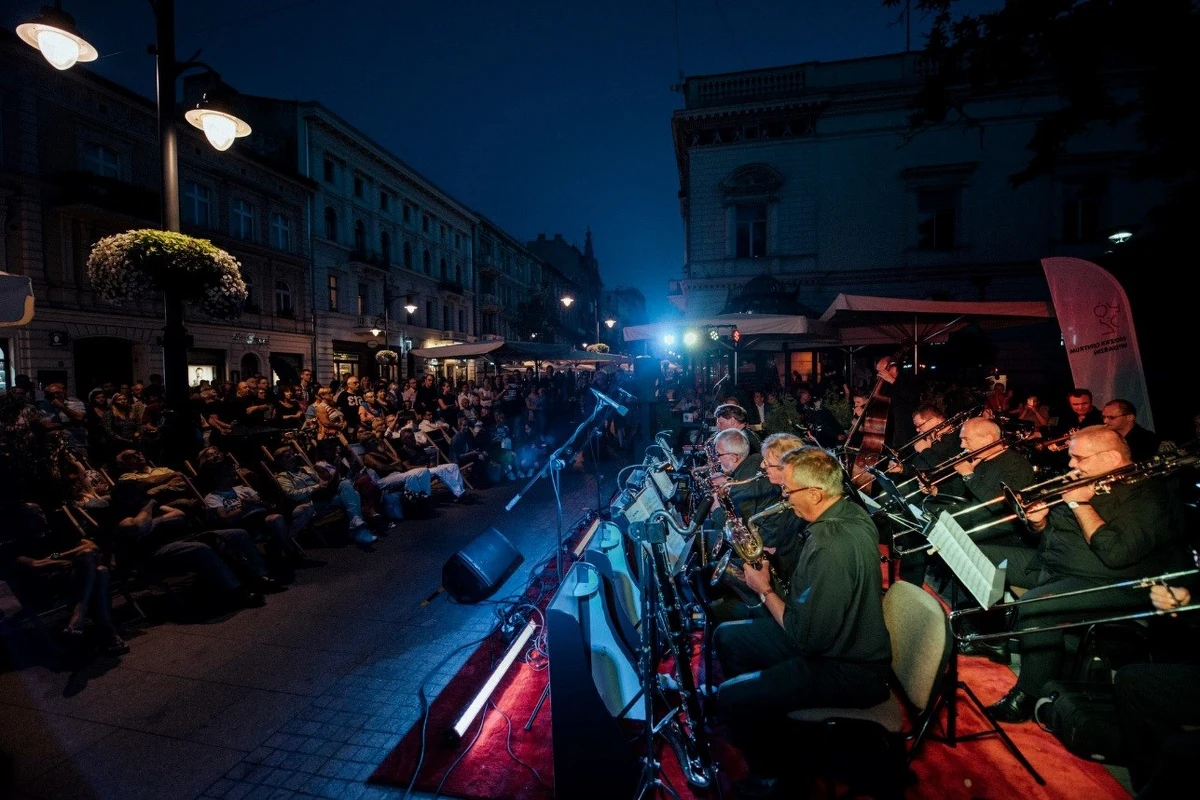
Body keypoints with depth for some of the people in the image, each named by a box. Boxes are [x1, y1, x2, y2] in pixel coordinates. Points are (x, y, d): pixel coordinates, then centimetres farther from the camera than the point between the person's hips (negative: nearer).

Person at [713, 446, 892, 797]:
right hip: (839, 636, 10)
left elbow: (804, 636, -27)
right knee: (726, 637, 13)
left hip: (848, 668, -10)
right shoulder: (847, 512, -4)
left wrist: (765, 591, -12)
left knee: (729, 698, -15)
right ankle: (771, 737, 29)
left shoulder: (832, 546, -34)